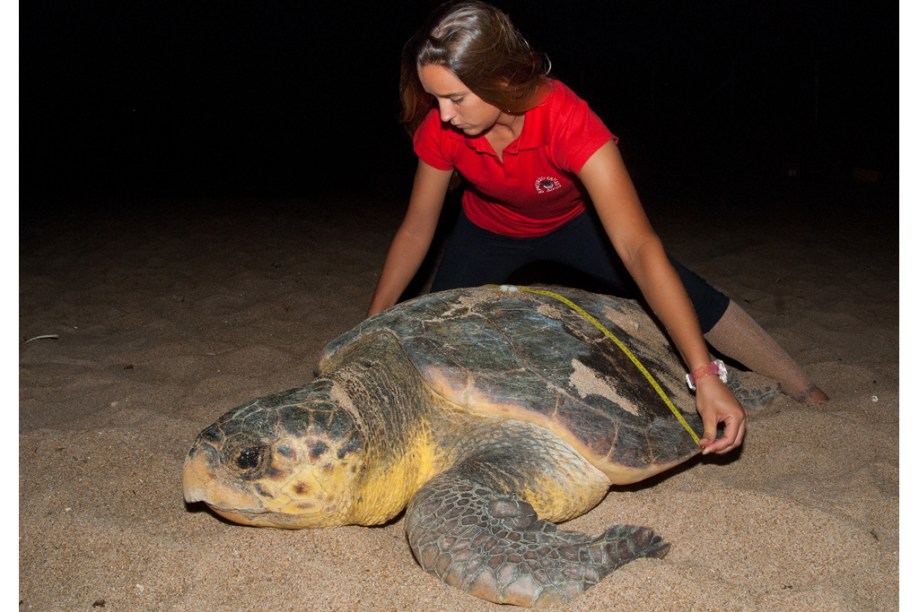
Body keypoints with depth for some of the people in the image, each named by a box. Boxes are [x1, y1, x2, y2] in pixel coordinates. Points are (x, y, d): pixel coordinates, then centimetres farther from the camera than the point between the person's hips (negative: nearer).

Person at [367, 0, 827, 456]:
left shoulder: (567, 121, -41)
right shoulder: (441, 129, -30)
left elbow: (638, 248, -48)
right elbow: (417, 229, -16)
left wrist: (704, 375, -53)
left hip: (573, 221, -2)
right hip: (490, 230, 3)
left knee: (689, 296, -10)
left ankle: (806, 394, 3)